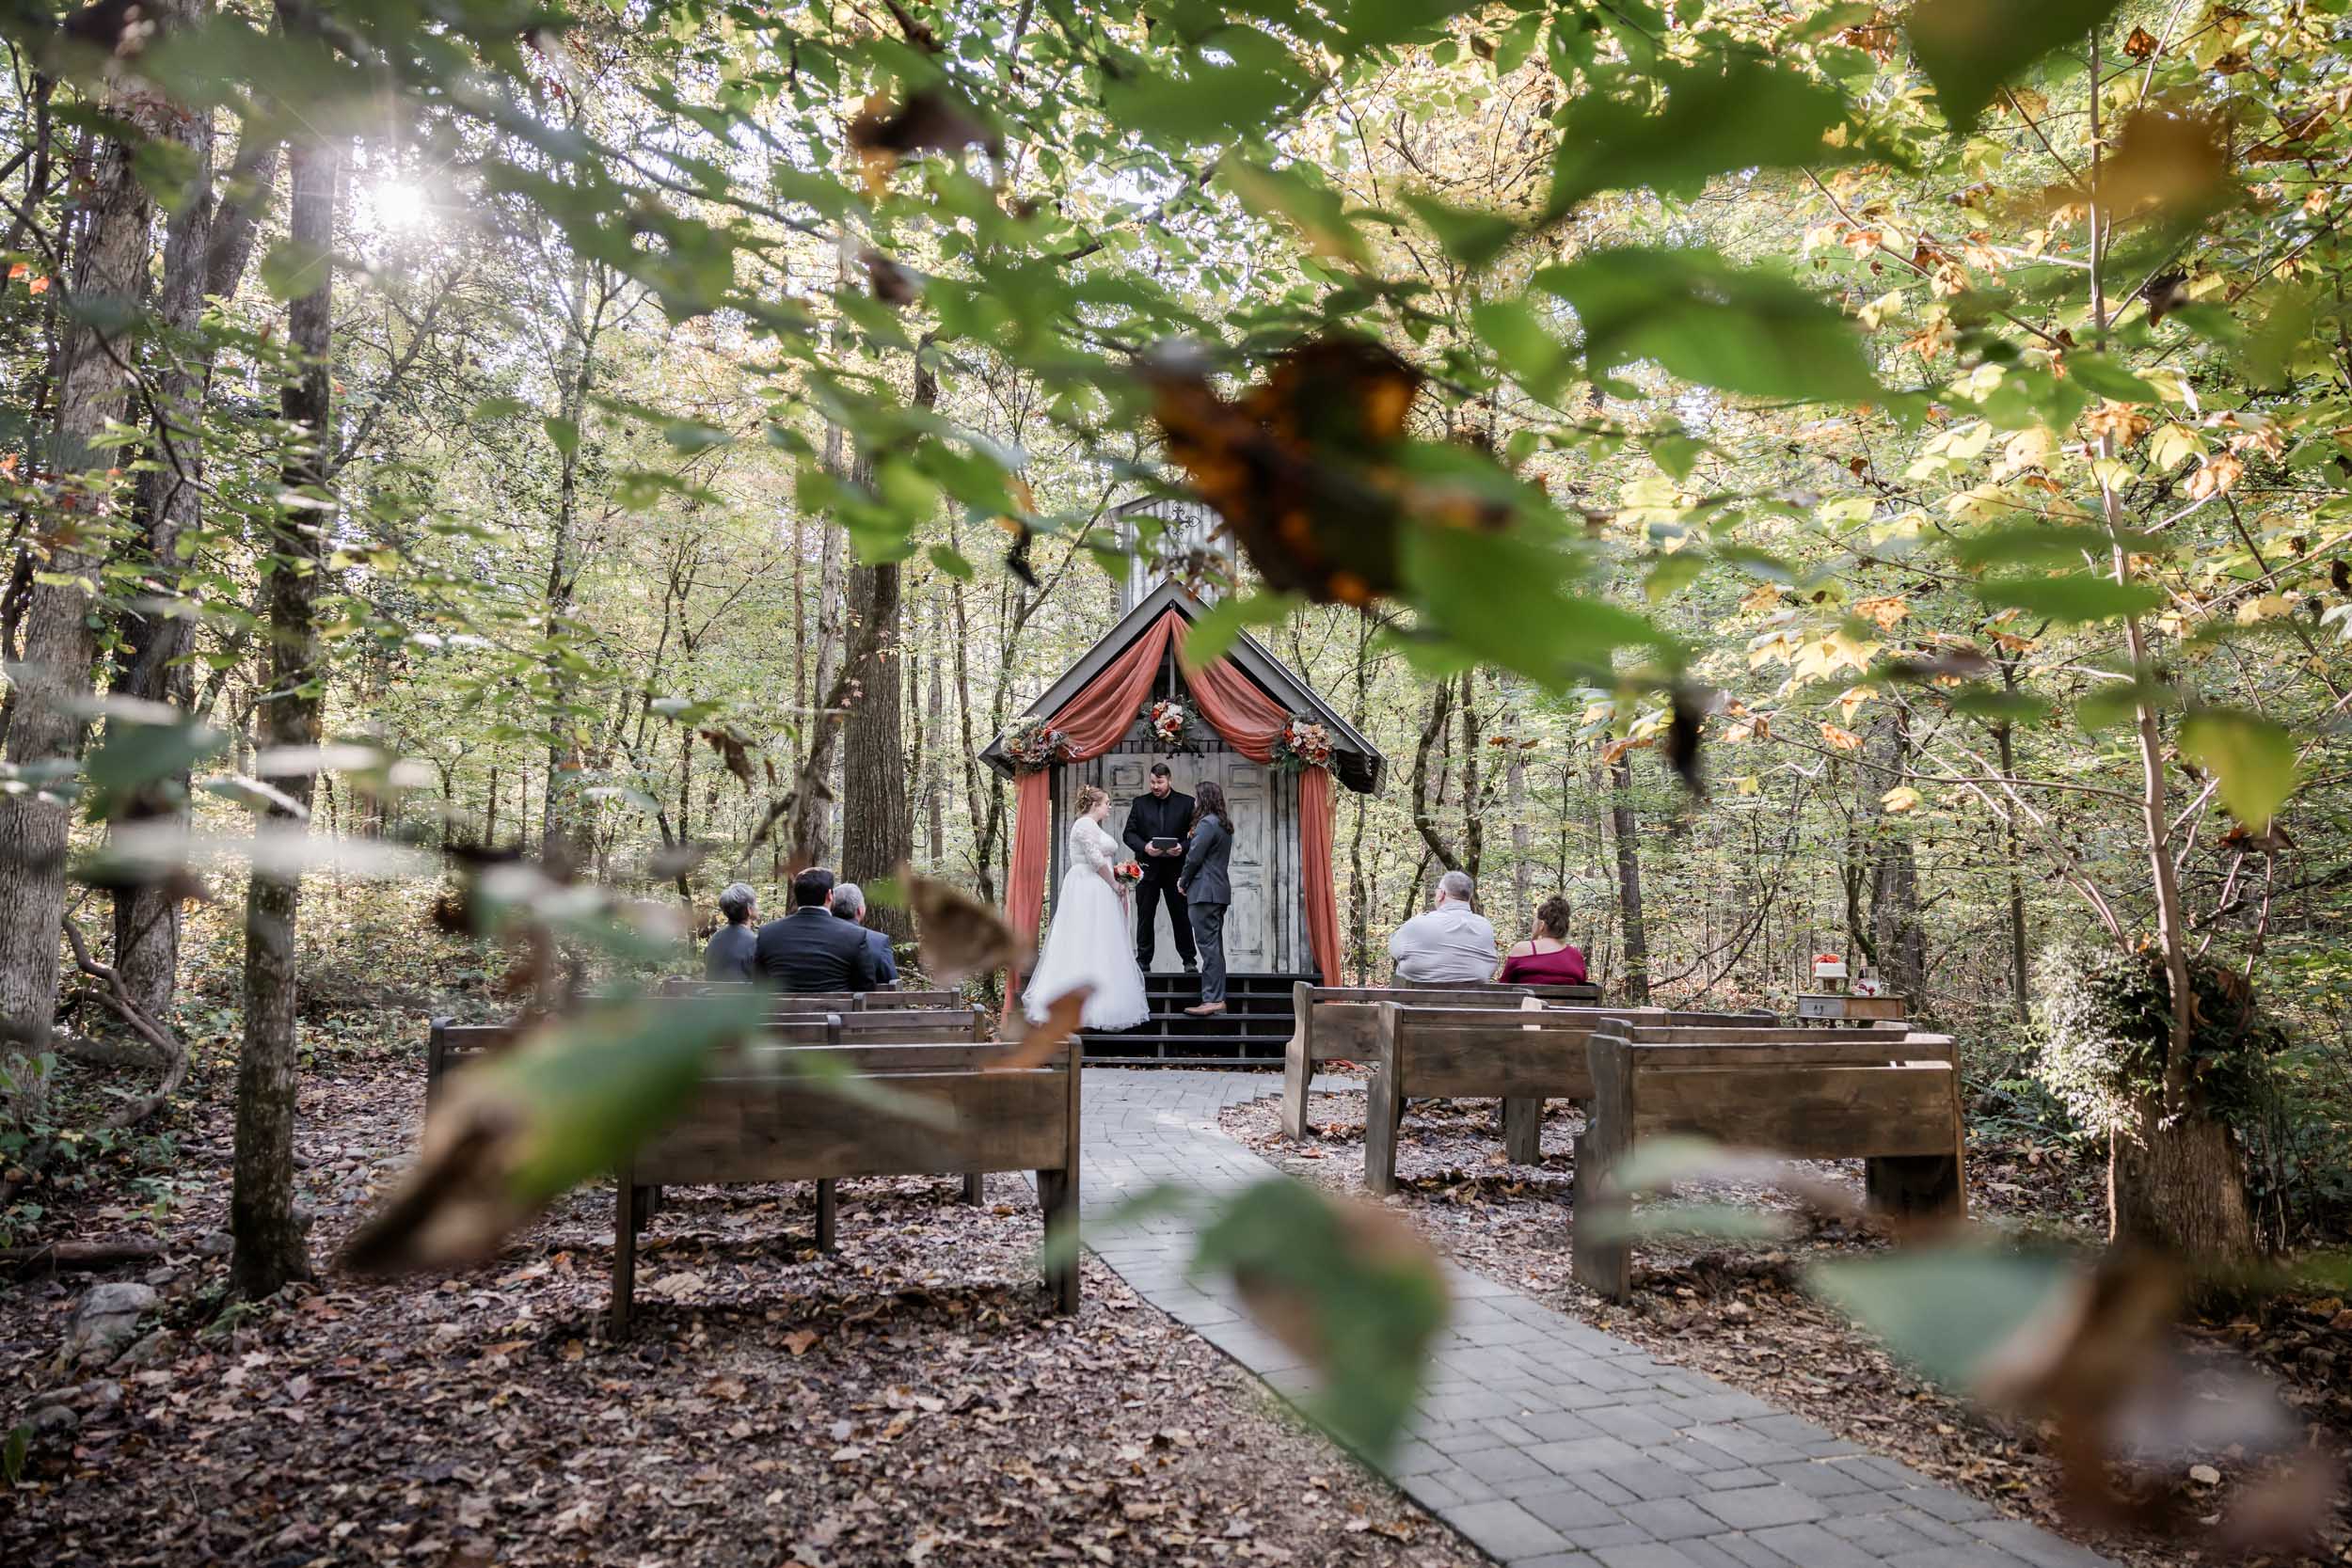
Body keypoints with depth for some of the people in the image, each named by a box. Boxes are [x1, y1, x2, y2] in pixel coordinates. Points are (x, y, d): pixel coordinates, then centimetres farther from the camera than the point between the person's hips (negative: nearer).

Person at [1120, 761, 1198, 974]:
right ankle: (1143, 961, 12)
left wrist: (1183, 847, -18)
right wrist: (1144, 847, -15)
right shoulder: (1140, 803, 6)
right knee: (1145, 917, 5)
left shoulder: (1186, 803, 2)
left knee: (1181, 916, 4)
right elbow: (1129, 833, 3)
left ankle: (1190, 961, 13)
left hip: (1176, 868, -1)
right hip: (1148, 868, 1)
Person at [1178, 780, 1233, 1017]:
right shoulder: (1224, 824, 17)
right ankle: (1217, 998, 14)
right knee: (1215, 946, 12)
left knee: (1209, 946, -10)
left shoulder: (1207, 823, -13)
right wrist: (1186, 880, 16)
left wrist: (1183, 883, 0)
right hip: (1220, 891, 10)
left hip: (1205, 892, -10)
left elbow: (1194, 858, -15)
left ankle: (1212, 999, -12)